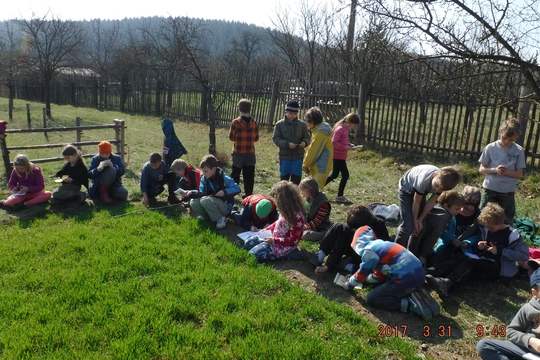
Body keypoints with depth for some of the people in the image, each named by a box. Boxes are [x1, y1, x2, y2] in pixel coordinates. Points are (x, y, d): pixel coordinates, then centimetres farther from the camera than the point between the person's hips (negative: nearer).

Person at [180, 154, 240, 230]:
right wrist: (191, 192, -20)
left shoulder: (223, 178, -15)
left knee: (205, 200, -31)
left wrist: (224, 192, -29)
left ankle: (220, 218, -15)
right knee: (193, 202, -12)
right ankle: (209, 216, 6)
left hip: (225, 208, -6)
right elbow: (201, 193, -4)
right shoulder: (204, 179, 1)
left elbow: (237, 189, -17)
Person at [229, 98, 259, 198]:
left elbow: (231, 137, -6)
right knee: (249, 176, 8)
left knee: (235, 174, 11)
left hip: (238, 153, -2)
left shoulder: (235, 122, -11)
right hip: (250, 153, 2)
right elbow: (256, 138, 5)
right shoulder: (254, 123, -2)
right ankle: (248, 195, 10)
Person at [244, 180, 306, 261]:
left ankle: (279, 255, -4)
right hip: (274, 238, 9)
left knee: (253, 253, -19)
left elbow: (293, 240, -24)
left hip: (284, 245, -9)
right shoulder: (286, 210, -2)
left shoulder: (297, 216, -28)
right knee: (248, 243, 9)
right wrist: (266, 229, 7)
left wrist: (274, 240, -23)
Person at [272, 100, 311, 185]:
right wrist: (287, 144, -21)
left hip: (298, 156, 0)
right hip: (284, 156, 0)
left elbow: (307, 137, 6)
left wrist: (304, 142, -17)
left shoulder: (302, 124, 1)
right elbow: (275, 138, -6)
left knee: (296, 179, 2)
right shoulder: (279, 124, -2)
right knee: (284, 178, 11)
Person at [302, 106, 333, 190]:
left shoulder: (320, 133, -19)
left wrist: (305, 165, -7)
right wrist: (306, 164, 13)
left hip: (321, 168, -10)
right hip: (317, 167, 10)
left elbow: (314, 151, -18)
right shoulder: (318, 130, 14)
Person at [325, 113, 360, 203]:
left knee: (334, 175, 17)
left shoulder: (345, 129, 12)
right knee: (345, 175, -3)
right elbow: (334, 142, -23)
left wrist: (349, 145, 6)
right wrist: (345, 147, -23)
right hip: (338, 156, -10)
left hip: (337, 156, 10)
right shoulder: (340, 129, -18)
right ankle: (340, 196, 5)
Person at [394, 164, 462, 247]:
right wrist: (415, 220, -11)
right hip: (406, 190, -6)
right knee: (408, 226, -15)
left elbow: (432, 201, -11)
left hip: (419, 191, 6)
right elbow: (416, 202, -25)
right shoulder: (424, 181, -41)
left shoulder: (443, 182, -24)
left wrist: (420, 220, -8)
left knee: (421, 226, 5)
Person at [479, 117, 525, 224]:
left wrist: (507, 172, -21)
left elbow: (519, 174, -1)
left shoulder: (518, 151, -4)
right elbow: (481, 169, -2)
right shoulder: (491, 148, -6)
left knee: (507, 221, 10)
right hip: (490, 188, 0)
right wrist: (495, 170, -21)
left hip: (508, 191, 1)